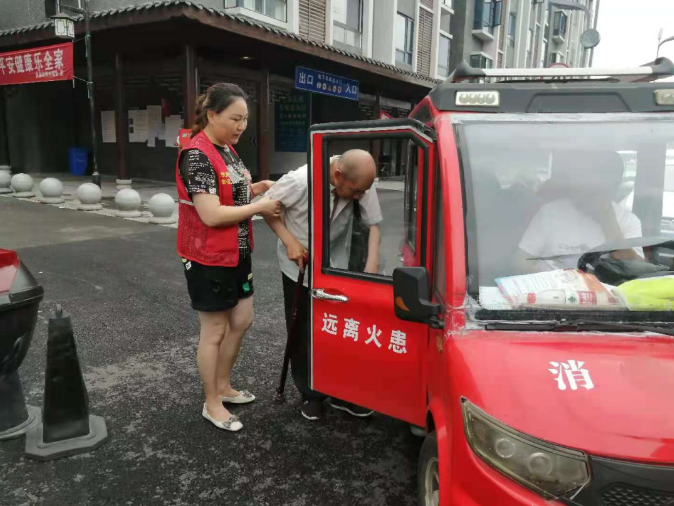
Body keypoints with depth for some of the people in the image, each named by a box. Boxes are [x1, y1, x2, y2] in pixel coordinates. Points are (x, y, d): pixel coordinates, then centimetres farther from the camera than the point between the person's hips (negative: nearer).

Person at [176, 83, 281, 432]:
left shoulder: (227, 149, 8)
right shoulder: (196, 155, -21)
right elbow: (211, 214, -27)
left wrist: (258, 187, 1)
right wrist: (260, 207, -18)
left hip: (237, 254, 9)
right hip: (208, 258, -9)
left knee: (241, 321, 17)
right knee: (215, 331, 4)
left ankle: (223, 386, 36)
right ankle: (212, 404, 24)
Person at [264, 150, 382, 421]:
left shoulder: (361, 185, -21)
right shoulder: (300, 181, -30)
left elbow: (374, 222, -10)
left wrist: (373, 262, -23)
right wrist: (289, 241, -23)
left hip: (337, 266, 3)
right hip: (299, 266, -2)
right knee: (302, 332, 6)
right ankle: (310, 394, 24)